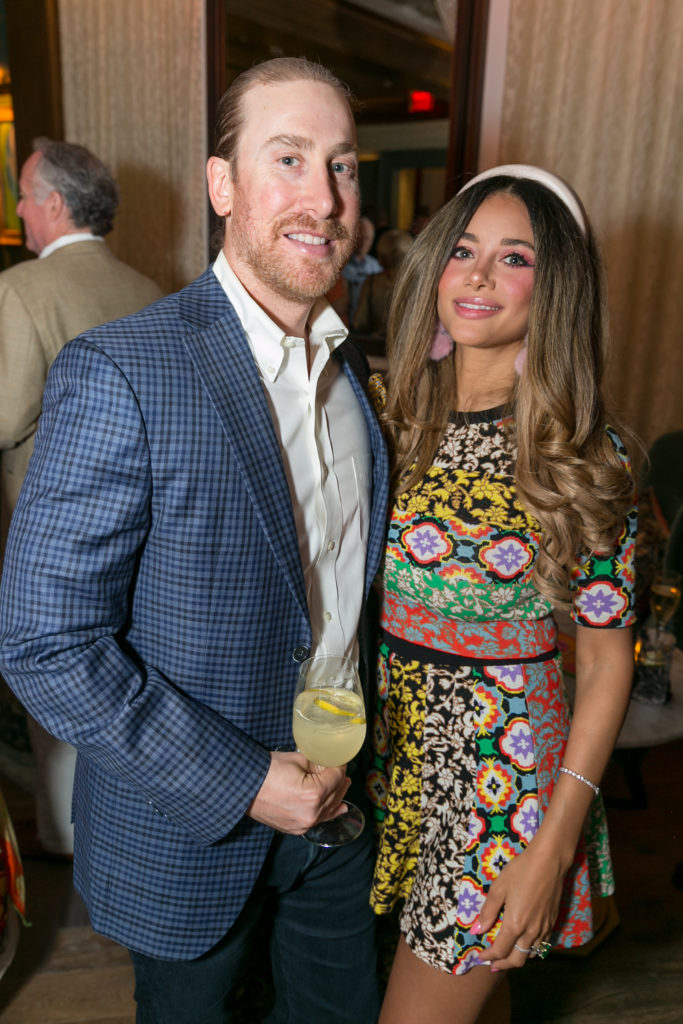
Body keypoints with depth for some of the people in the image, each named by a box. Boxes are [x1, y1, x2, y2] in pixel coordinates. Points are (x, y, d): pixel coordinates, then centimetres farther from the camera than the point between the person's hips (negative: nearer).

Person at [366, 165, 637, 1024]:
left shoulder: (583, 455, -15)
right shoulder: (388, 404, -4)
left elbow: (607, 659, -10)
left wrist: (552, 847, -13)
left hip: (499, 769, -4)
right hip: (385, 741, 4)